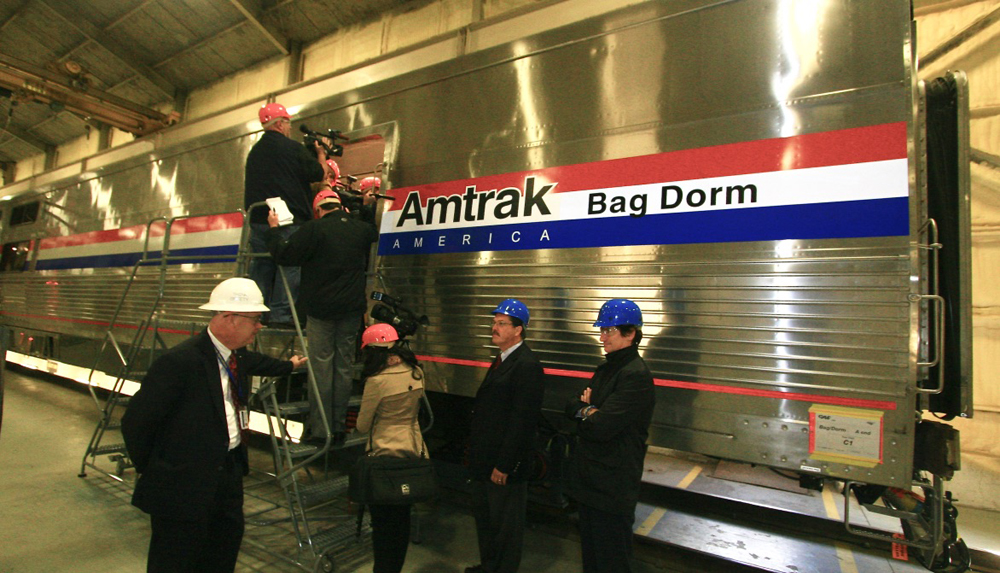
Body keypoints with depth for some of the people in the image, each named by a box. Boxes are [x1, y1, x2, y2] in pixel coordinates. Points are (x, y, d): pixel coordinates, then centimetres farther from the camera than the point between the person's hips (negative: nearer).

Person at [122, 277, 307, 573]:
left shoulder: (238, 357, 1)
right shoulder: (180, 361, -26)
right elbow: (135, 421, -19)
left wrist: (288, 365, 42)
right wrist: (148, 469, -6)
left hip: (229, 471, 8)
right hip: (184, 484, -8)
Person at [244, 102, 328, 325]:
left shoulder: (254, 151, 16)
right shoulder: (293, 148, -6)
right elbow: (320, 174, 0)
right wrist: (321, 153, 16)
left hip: (258, 220, 7)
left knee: (261, 265, 11)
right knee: (290, 265, -4)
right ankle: (281, 314, -7)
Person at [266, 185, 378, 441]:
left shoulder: (314, 229, -11)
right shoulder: (362, 229, 5)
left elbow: (284, 255, -8)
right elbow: (372, 233, 30)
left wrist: (274, 229, 6)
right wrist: (368, 208, 33)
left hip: (321, 310, -4)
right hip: (352, 309, 5)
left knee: (321, 367, 2)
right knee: (344, 367, 10)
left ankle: (320, 429, 8)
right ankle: (339, 427, 18)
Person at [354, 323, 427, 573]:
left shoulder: (377, 381, -18)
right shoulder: (416, 373, -2)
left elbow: (362, 426, -7)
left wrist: (364, 422, 13)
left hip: (386, 454, -6)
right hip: (414, 451, 6)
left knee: (383, 522, 10)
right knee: (402, 517, 20)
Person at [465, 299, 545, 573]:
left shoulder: (527, 365, -21)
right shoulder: (502, 359, 10)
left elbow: (522, 419, -24)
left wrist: (504, 465, -21)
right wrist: (476, 452, 15)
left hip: (506, 462, -10)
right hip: (485, 458, 10)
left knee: (506, 524, 10)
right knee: (483, 514, 24)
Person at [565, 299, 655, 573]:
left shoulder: (636, 376, -20)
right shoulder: (607, 368, 9)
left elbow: (602, 426, -27)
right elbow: (573, 407, 11)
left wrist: (583, 408, -8)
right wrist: (589, 410, -10)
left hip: (613, 486, -8)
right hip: (590, 478, 9)